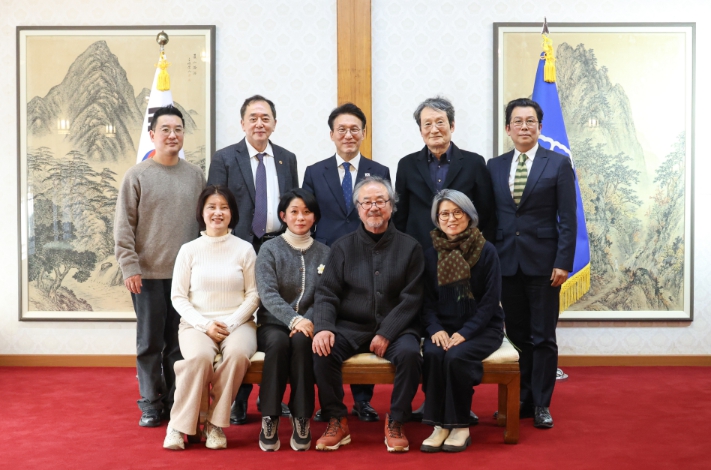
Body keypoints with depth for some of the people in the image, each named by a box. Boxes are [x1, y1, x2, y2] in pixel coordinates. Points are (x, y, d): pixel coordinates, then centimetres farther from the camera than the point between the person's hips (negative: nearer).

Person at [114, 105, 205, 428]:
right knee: (150, 342, 5)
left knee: (180, 342, 7)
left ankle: (176, 402, 18)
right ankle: (151, 404, 16)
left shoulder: (195, 175, 8)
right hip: (148, 274, -2)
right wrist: (129, 267, -8)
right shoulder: (137, 175, 1)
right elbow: (123, 226, -1)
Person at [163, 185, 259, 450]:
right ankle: (179, 425, -15)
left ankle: (215, 424, -16)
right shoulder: (189, 250, 7)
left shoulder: (244, 249, 6)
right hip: (197, 324, 0)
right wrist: (204, 324, -10)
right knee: (200, 356, -34)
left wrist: (231, 323, -11)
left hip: (237, 323, 0)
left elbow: (253, 295, 4)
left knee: (238, 354, -34)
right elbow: (178, 297, 4)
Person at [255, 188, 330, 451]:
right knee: (278, 342, -35)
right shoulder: (270, 250, 5)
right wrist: (294, 319, -24)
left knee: (301, 341, -34)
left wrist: (307, 322, -16)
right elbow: (267, 294, -8)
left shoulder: (324, 253, 12)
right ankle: (269, 418, -28)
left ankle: (302, 419, -29)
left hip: (307, 327, 1)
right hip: (273, 324, -1)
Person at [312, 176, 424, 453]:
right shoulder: (342, 247, 7)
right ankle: (337, 421, -8)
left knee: (409, 353, -31)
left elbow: (411, 298, -4)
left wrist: (386, 333, -16)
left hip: (395, 327, -1)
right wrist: (323, 327, -19)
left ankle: (395, 423, -10)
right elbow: (326, 294, 1)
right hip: (351, 327, 2)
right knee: (323, 351, -26)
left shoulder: (409, 247, 2)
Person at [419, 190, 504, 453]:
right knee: (433, 354, -29)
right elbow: (428, 300, 6)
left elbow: (490, 301, -8)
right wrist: (436, 329, -13)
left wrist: (464, 333, -18)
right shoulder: (431, 254, 6)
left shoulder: (486, 251, -4)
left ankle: (460, 426, -15)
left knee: (456, 356, -31)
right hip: (443, 327, 3)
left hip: (482, 328, -2)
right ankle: (439, 424, -18)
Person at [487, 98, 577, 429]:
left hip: (543, 263, -3)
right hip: (506, 262, 3)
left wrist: (563, 262, -11)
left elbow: (568, 219, -3)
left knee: (543, 337, 3)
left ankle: (541, 404, 13)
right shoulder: (494, 166, 9)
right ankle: (520, 401, 19)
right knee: (516, 335, 9)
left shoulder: (558, 164, 1)